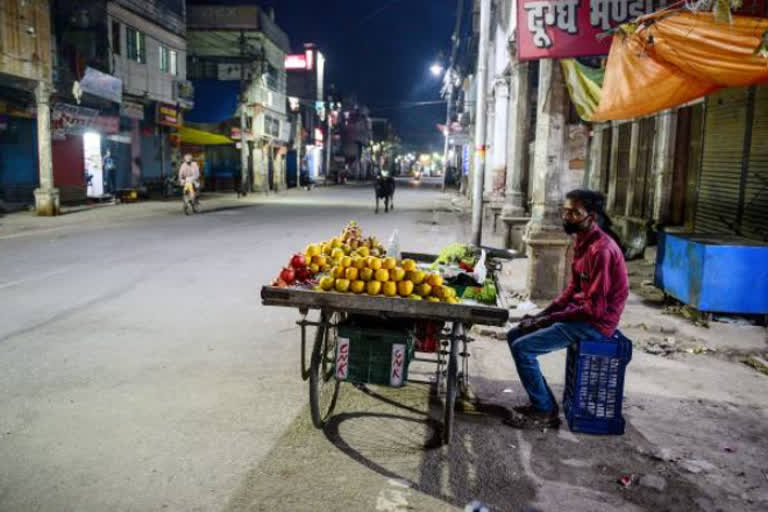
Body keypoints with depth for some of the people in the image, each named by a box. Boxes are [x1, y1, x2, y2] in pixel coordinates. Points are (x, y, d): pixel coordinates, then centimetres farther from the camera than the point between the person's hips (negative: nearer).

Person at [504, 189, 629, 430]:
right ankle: (541, 401, 14)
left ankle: (545, 412, -1)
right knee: (515, 335, 9)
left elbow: (595, 308, -24)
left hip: (595, 323, -10)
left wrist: (549, 319, -17)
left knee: (522, 348, -16)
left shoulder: (601, 250, -22)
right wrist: (542, 314, 5)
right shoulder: (582, 243, 8)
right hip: (579, 313, 10)